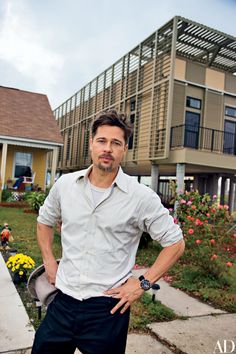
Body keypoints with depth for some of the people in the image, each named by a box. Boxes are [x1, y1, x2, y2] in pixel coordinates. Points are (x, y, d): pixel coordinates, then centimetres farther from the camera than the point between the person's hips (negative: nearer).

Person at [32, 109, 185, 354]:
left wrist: (143, 283, -8)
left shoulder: (141, 197, -12)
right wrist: (49, 262, 8)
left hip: (108, 308, -3)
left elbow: (175, 243, -4)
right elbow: (45, 221, 17)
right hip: (63, 301, 4)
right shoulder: (64, 184, -1)